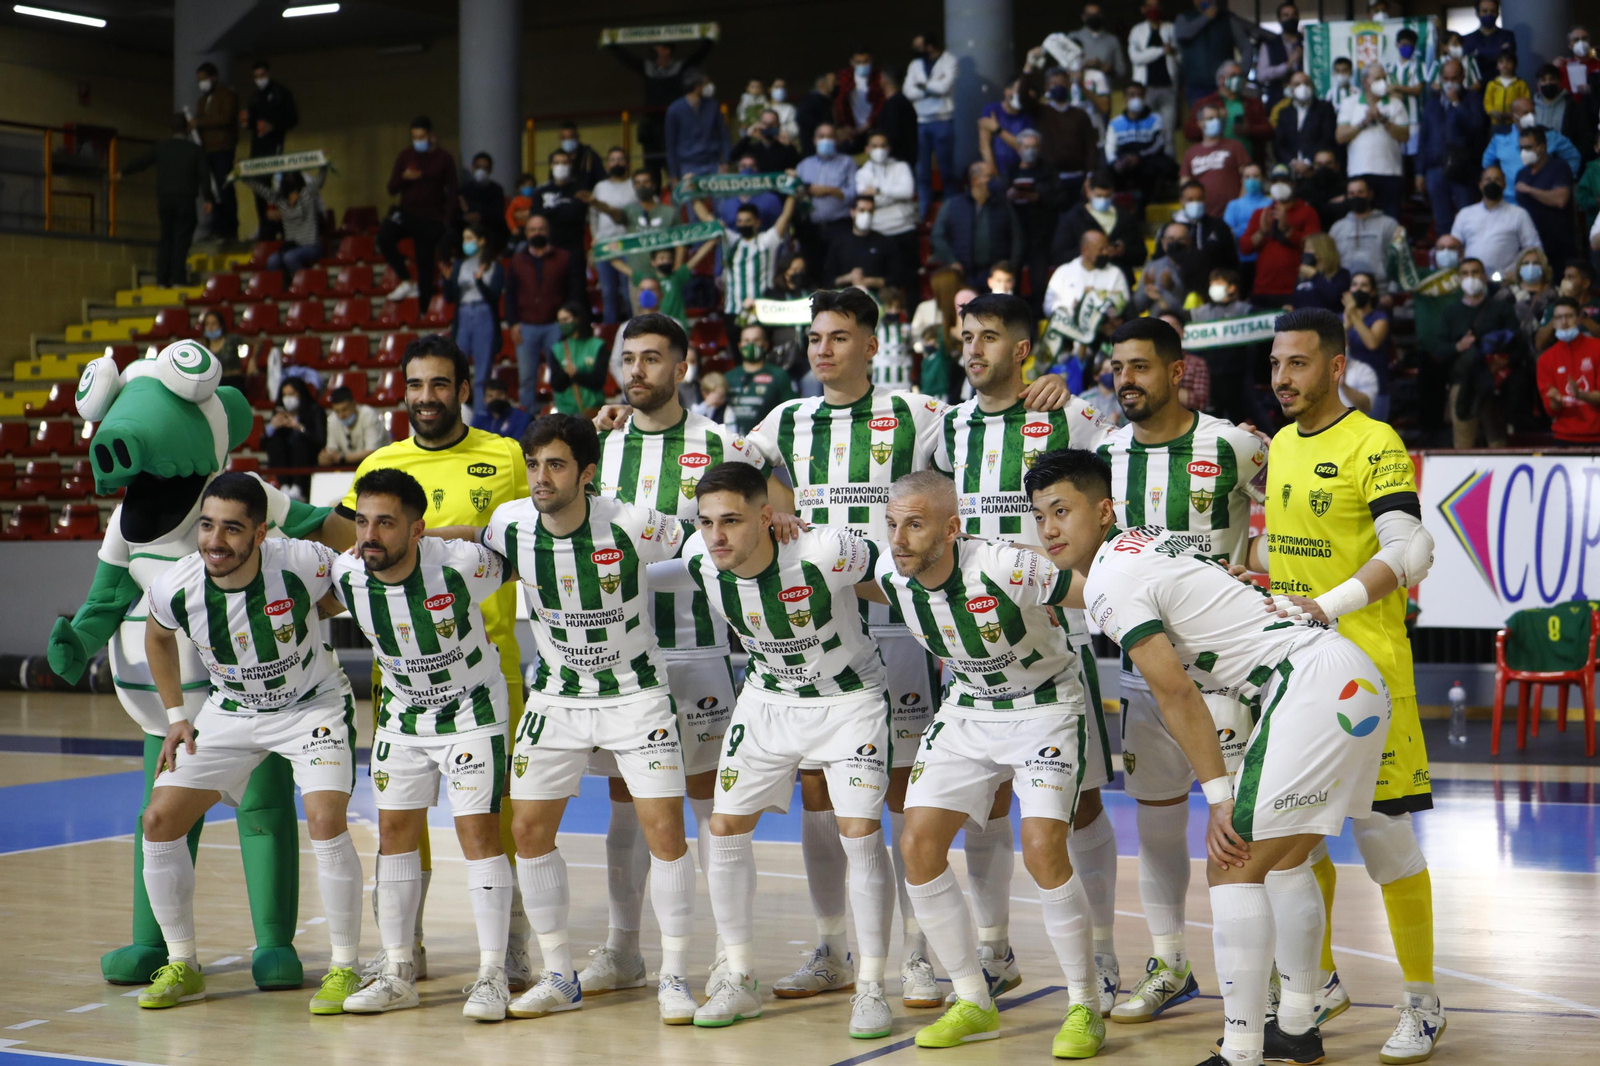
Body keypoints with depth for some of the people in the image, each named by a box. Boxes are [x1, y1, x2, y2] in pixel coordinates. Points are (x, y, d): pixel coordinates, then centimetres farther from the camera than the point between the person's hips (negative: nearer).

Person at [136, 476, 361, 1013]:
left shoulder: (302, 565, -30)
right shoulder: (175, 587, -21)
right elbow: (157, 637, 5)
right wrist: (176, 717, 5)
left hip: (313, 703, -4)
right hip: (231, 711, 4)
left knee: (326, 821, -23)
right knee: (160, 820, -4)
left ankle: (344, 968, -7)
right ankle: (182, 966, 12)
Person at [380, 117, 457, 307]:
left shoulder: (444, 159, 0)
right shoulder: (405, 155, 5)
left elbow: (452, 192, 2)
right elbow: (392, 188, 6)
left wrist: (446, 219, -8)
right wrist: (404, 177, -15)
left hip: (431, 219, -2)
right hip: (406, 212, 2)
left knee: (426, 264, 0)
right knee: (384, 236, -26)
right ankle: (406, 281, -12)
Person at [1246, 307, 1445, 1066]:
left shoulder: (1374, 444, -11)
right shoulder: (1281, 445, 12)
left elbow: (1410, 549, -24)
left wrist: (1331, 606, -33)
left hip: (1364, 666, -7)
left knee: (1383, 831, -5)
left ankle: (1422, 1003, 7)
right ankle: (1319, 982, 27)